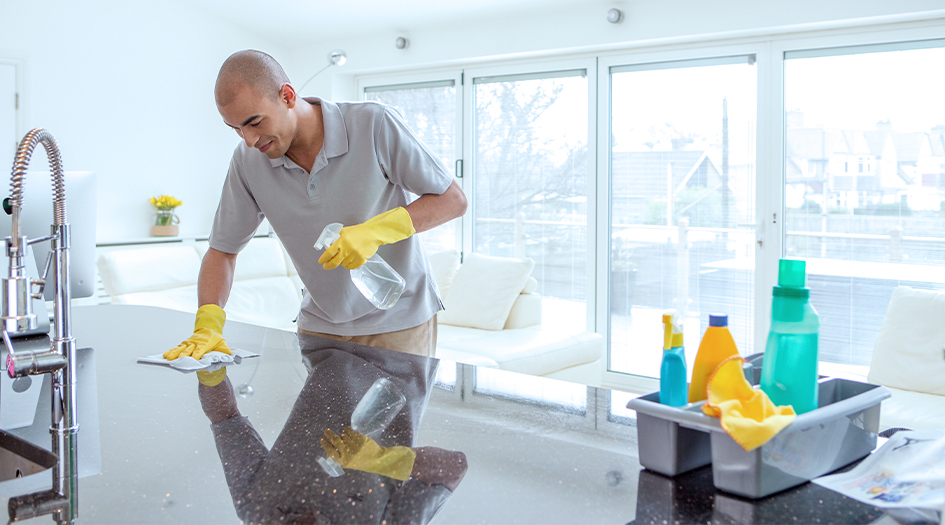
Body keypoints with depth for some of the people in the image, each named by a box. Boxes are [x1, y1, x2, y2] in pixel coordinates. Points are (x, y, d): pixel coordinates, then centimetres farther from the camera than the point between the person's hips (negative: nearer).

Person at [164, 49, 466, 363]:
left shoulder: (374, 125, -20)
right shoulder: (248, 160, -8)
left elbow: (452, 200, -14)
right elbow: (222, 249, 1)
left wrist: (376, 231, -28)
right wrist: (208, 325, -15)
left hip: (399, 322, -3)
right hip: (320, 325, 3)